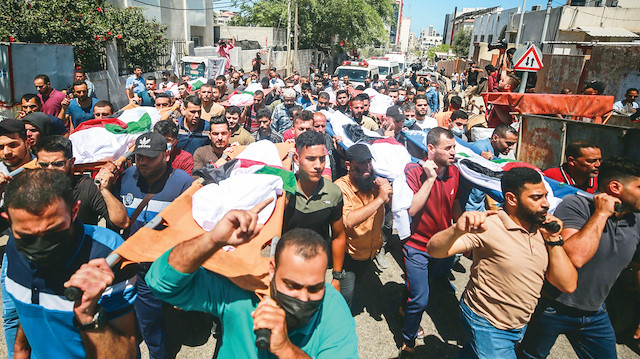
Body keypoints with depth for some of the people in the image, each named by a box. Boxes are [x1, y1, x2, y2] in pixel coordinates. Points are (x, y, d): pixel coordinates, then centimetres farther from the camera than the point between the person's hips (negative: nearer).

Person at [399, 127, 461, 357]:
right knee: (420, 300, -3)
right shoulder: (414, 171, -18)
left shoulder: (454, 172, 0)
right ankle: (408, 341, 23)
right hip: (418, 247, -6)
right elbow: (411, 209, -29)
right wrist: (430, 178, -29)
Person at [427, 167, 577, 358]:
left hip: (520, 326, 6)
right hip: (487, 326, -6)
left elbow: (568, 285, -6)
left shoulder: (542, 230, -5)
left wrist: (554, 239, -15)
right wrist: (458, 230, -52)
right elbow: (434, 250, -33)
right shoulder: (488, 226, -24)